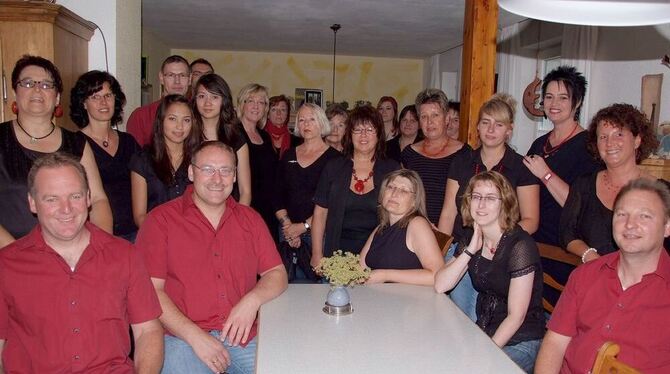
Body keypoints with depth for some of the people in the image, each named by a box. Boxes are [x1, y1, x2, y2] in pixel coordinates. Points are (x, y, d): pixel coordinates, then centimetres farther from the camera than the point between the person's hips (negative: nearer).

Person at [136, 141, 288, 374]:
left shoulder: (250, 219, 13)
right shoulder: (161, 220, 1)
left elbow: (277, 273, 11)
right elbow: (151, 290, -6)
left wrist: (252, 300, -10)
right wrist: (195, 337, -14)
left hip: (244, 337, 3)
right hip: (183, 338, -3)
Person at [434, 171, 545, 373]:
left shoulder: (520, 245, -17)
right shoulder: (471, 240, 3)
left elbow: (516, 316, -17)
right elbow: (440, 286, -6)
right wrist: (470, 250, -14)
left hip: (520, 343, -5)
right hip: (483, 333, 6)